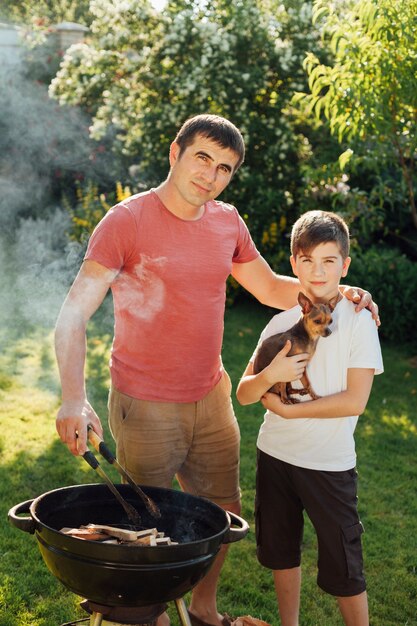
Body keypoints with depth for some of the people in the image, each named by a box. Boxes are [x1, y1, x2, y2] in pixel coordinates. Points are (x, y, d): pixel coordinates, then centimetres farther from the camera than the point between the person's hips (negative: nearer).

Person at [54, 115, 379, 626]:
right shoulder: (127, 221, -15)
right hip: (146, 410, -6)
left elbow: (271, 288, 16)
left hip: (212, 400, 6)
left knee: (223, 516, 18)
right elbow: (74, 314, -21)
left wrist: (335, 293, -2)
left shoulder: (228, 223, 3)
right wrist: (74, 397, -35)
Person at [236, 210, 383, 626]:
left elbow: (355, 400, -16)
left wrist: (287, 409, -13)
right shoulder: (282, 322, 3)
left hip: (329, 465, -5)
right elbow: (244, 394, 1)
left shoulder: (358, 320, -9)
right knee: (281, 551, 19)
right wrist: (269, 375, -21)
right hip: (275, 454, 5)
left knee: (342, 567, 3)